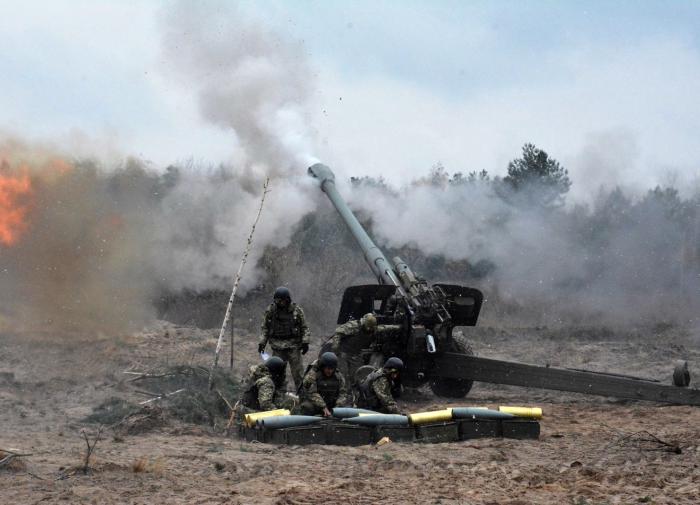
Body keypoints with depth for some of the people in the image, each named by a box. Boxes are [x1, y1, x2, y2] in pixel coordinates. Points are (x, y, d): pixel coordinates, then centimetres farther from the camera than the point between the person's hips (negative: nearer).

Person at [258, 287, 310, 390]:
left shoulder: (296, 310, -2)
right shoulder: (270, 311, 2)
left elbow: (304, 327, 4)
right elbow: (264, 328, 10)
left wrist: (305, 342, -5)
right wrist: (262, 343, 2)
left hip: (293, 346, -1)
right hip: (277, 346, 1)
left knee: (297, 371, -2)